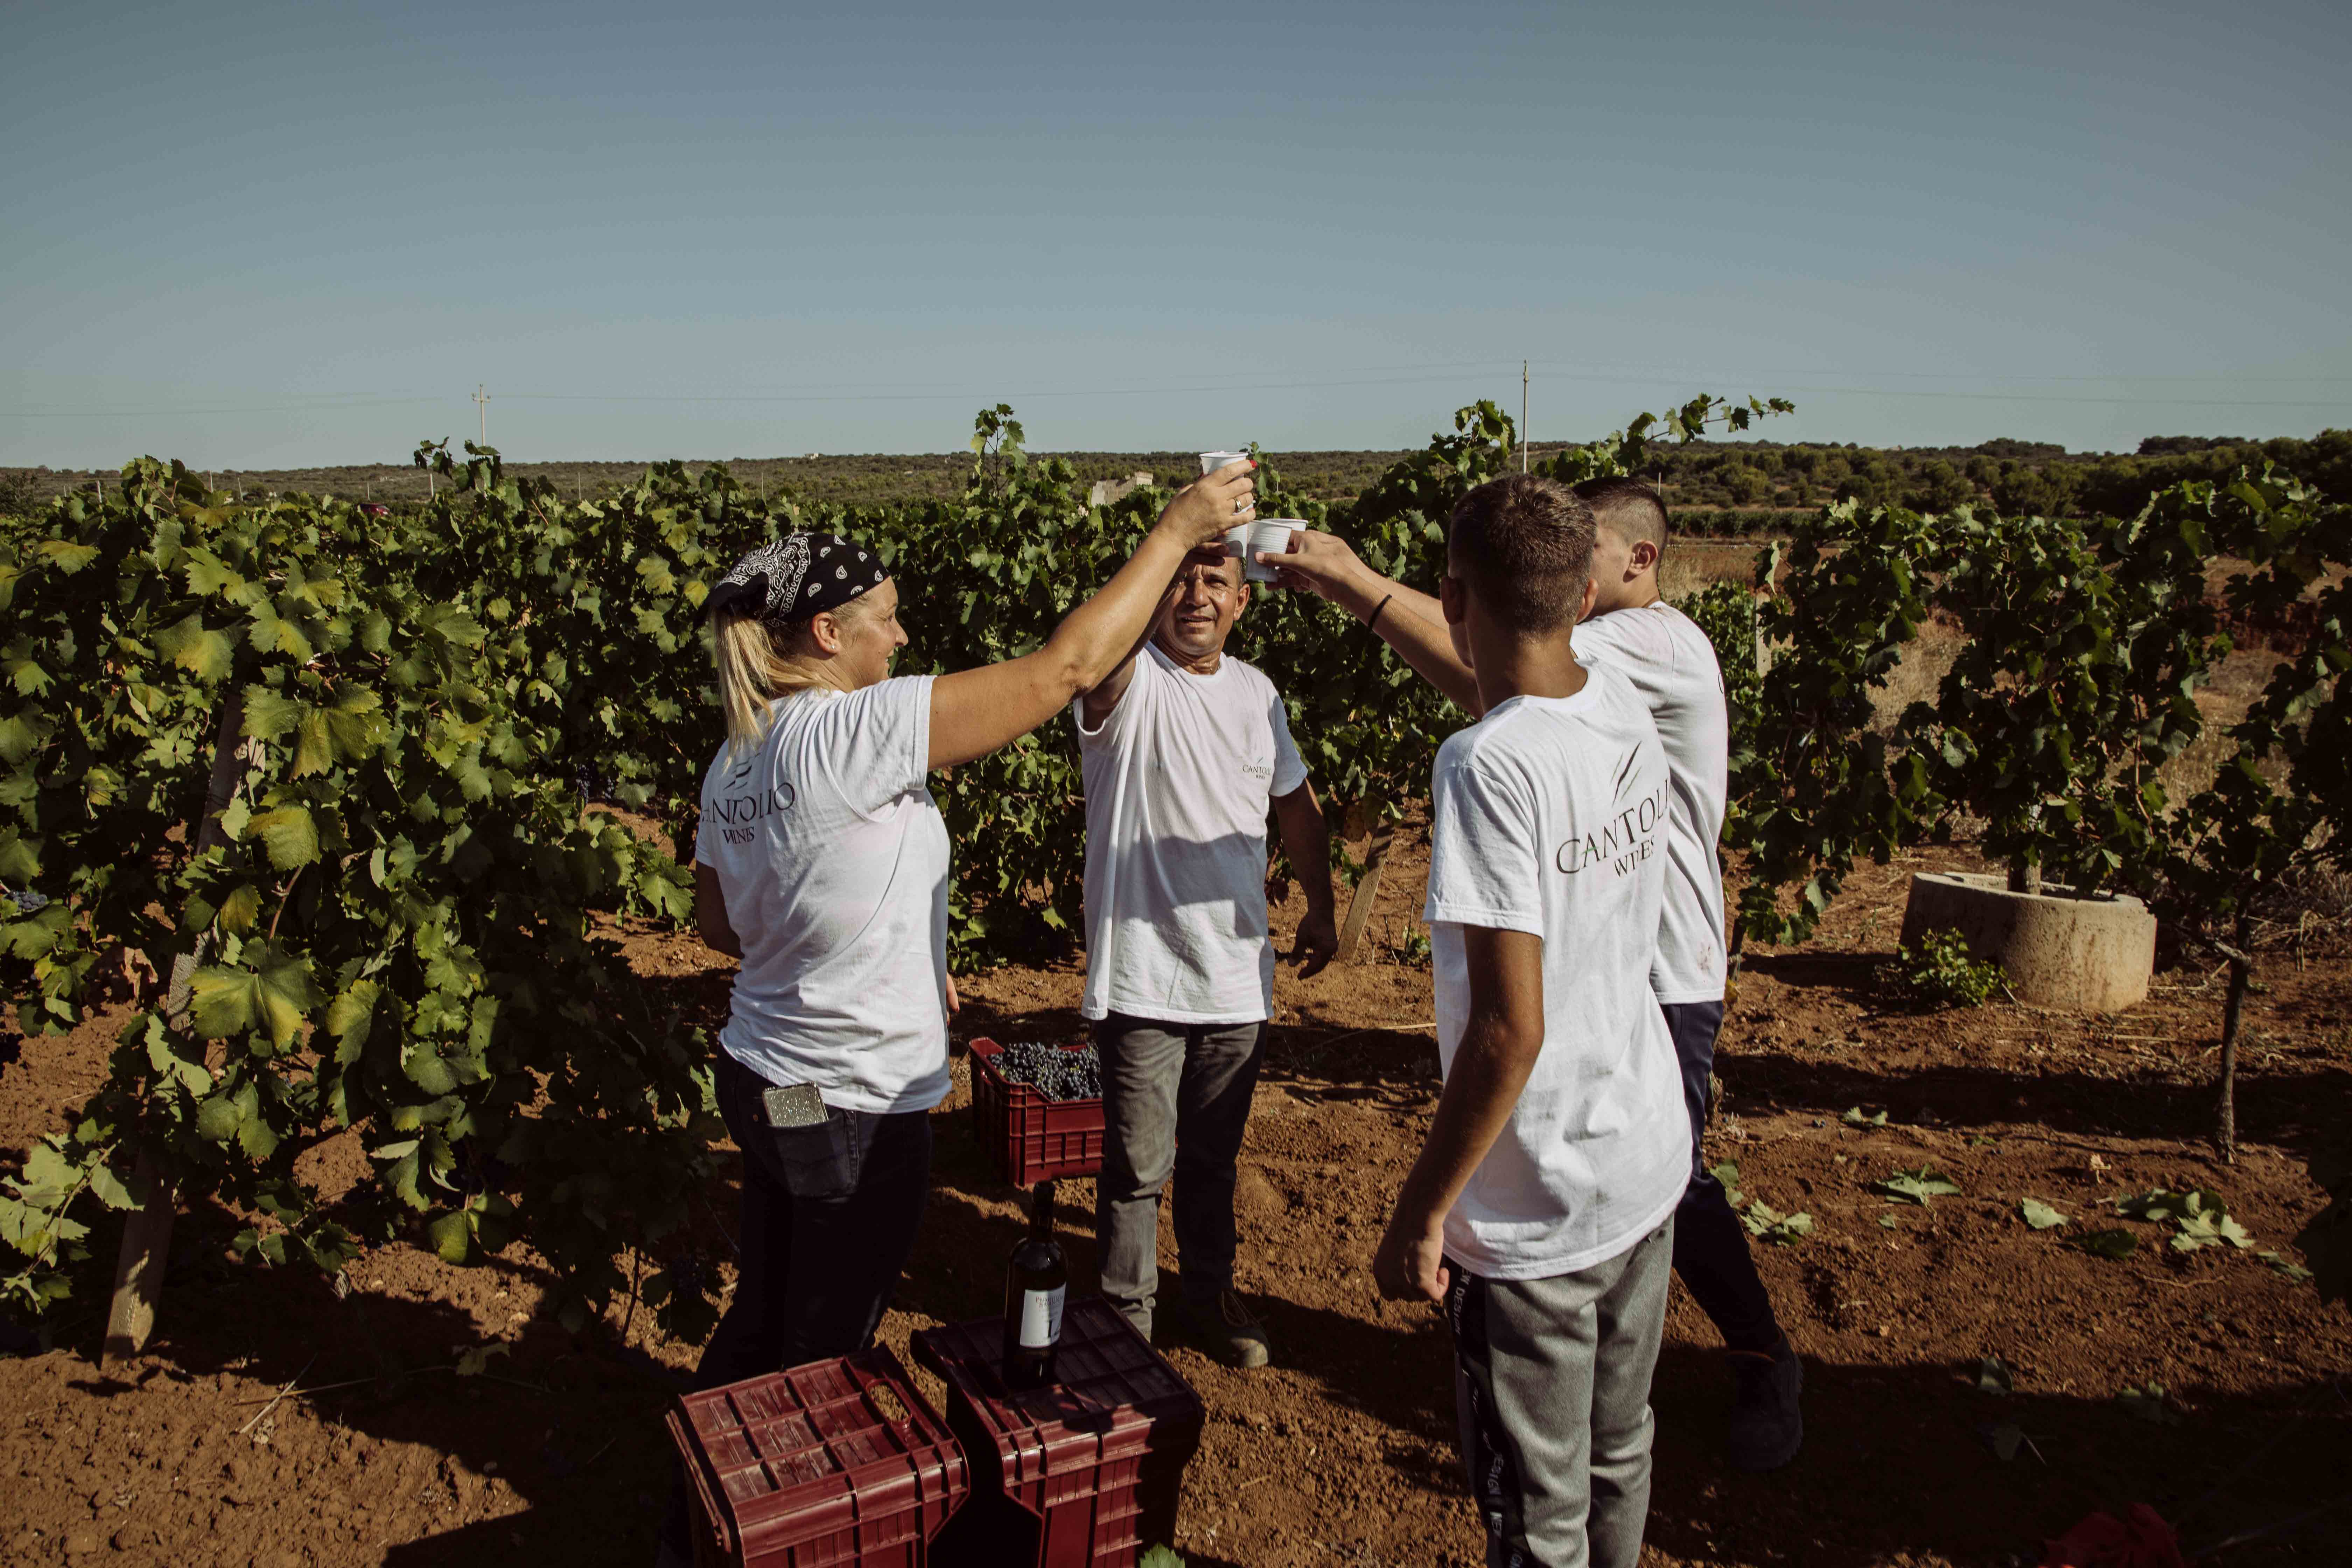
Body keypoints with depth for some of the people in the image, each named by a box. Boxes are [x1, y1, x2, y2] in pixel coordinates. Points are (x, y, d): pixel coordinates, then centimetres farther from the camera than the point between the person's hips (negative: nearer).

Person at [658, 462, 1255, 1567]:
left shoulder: (739, 756, 2)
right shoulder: (848, 733, -26)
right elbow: (1064, 668, -27)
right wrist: (1177, 528, -18)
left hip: (764, 1082, 9)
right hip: (857, 1112, -9)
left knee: (760, 1322, 26)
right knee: (820, 1357, 13)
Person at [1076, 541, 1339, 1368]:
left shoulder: (1258, 694, 6)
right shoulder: (1128, 683, -12)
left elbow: (1296, 803, 21)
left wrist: (1321, 908, 27)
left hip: (1237, 974, 5)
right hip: (1142, 977, -5)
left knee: (1214, 1154, 21)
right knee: (1137, 1163, 6)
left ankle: (1211, 1291, 40)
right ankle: (1126, 1312, 27)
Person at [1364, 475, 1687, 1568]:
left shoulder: (1489, 768, -26)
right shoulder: (1626, 712, -3)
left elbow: (1509, 1030, -26)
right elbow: (1499, 682, 20)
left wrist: (1418, 1214, -15)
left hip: (1533, 1224, -8)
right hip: (1647, 1173, 8)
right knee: (1618, 1460, 26)